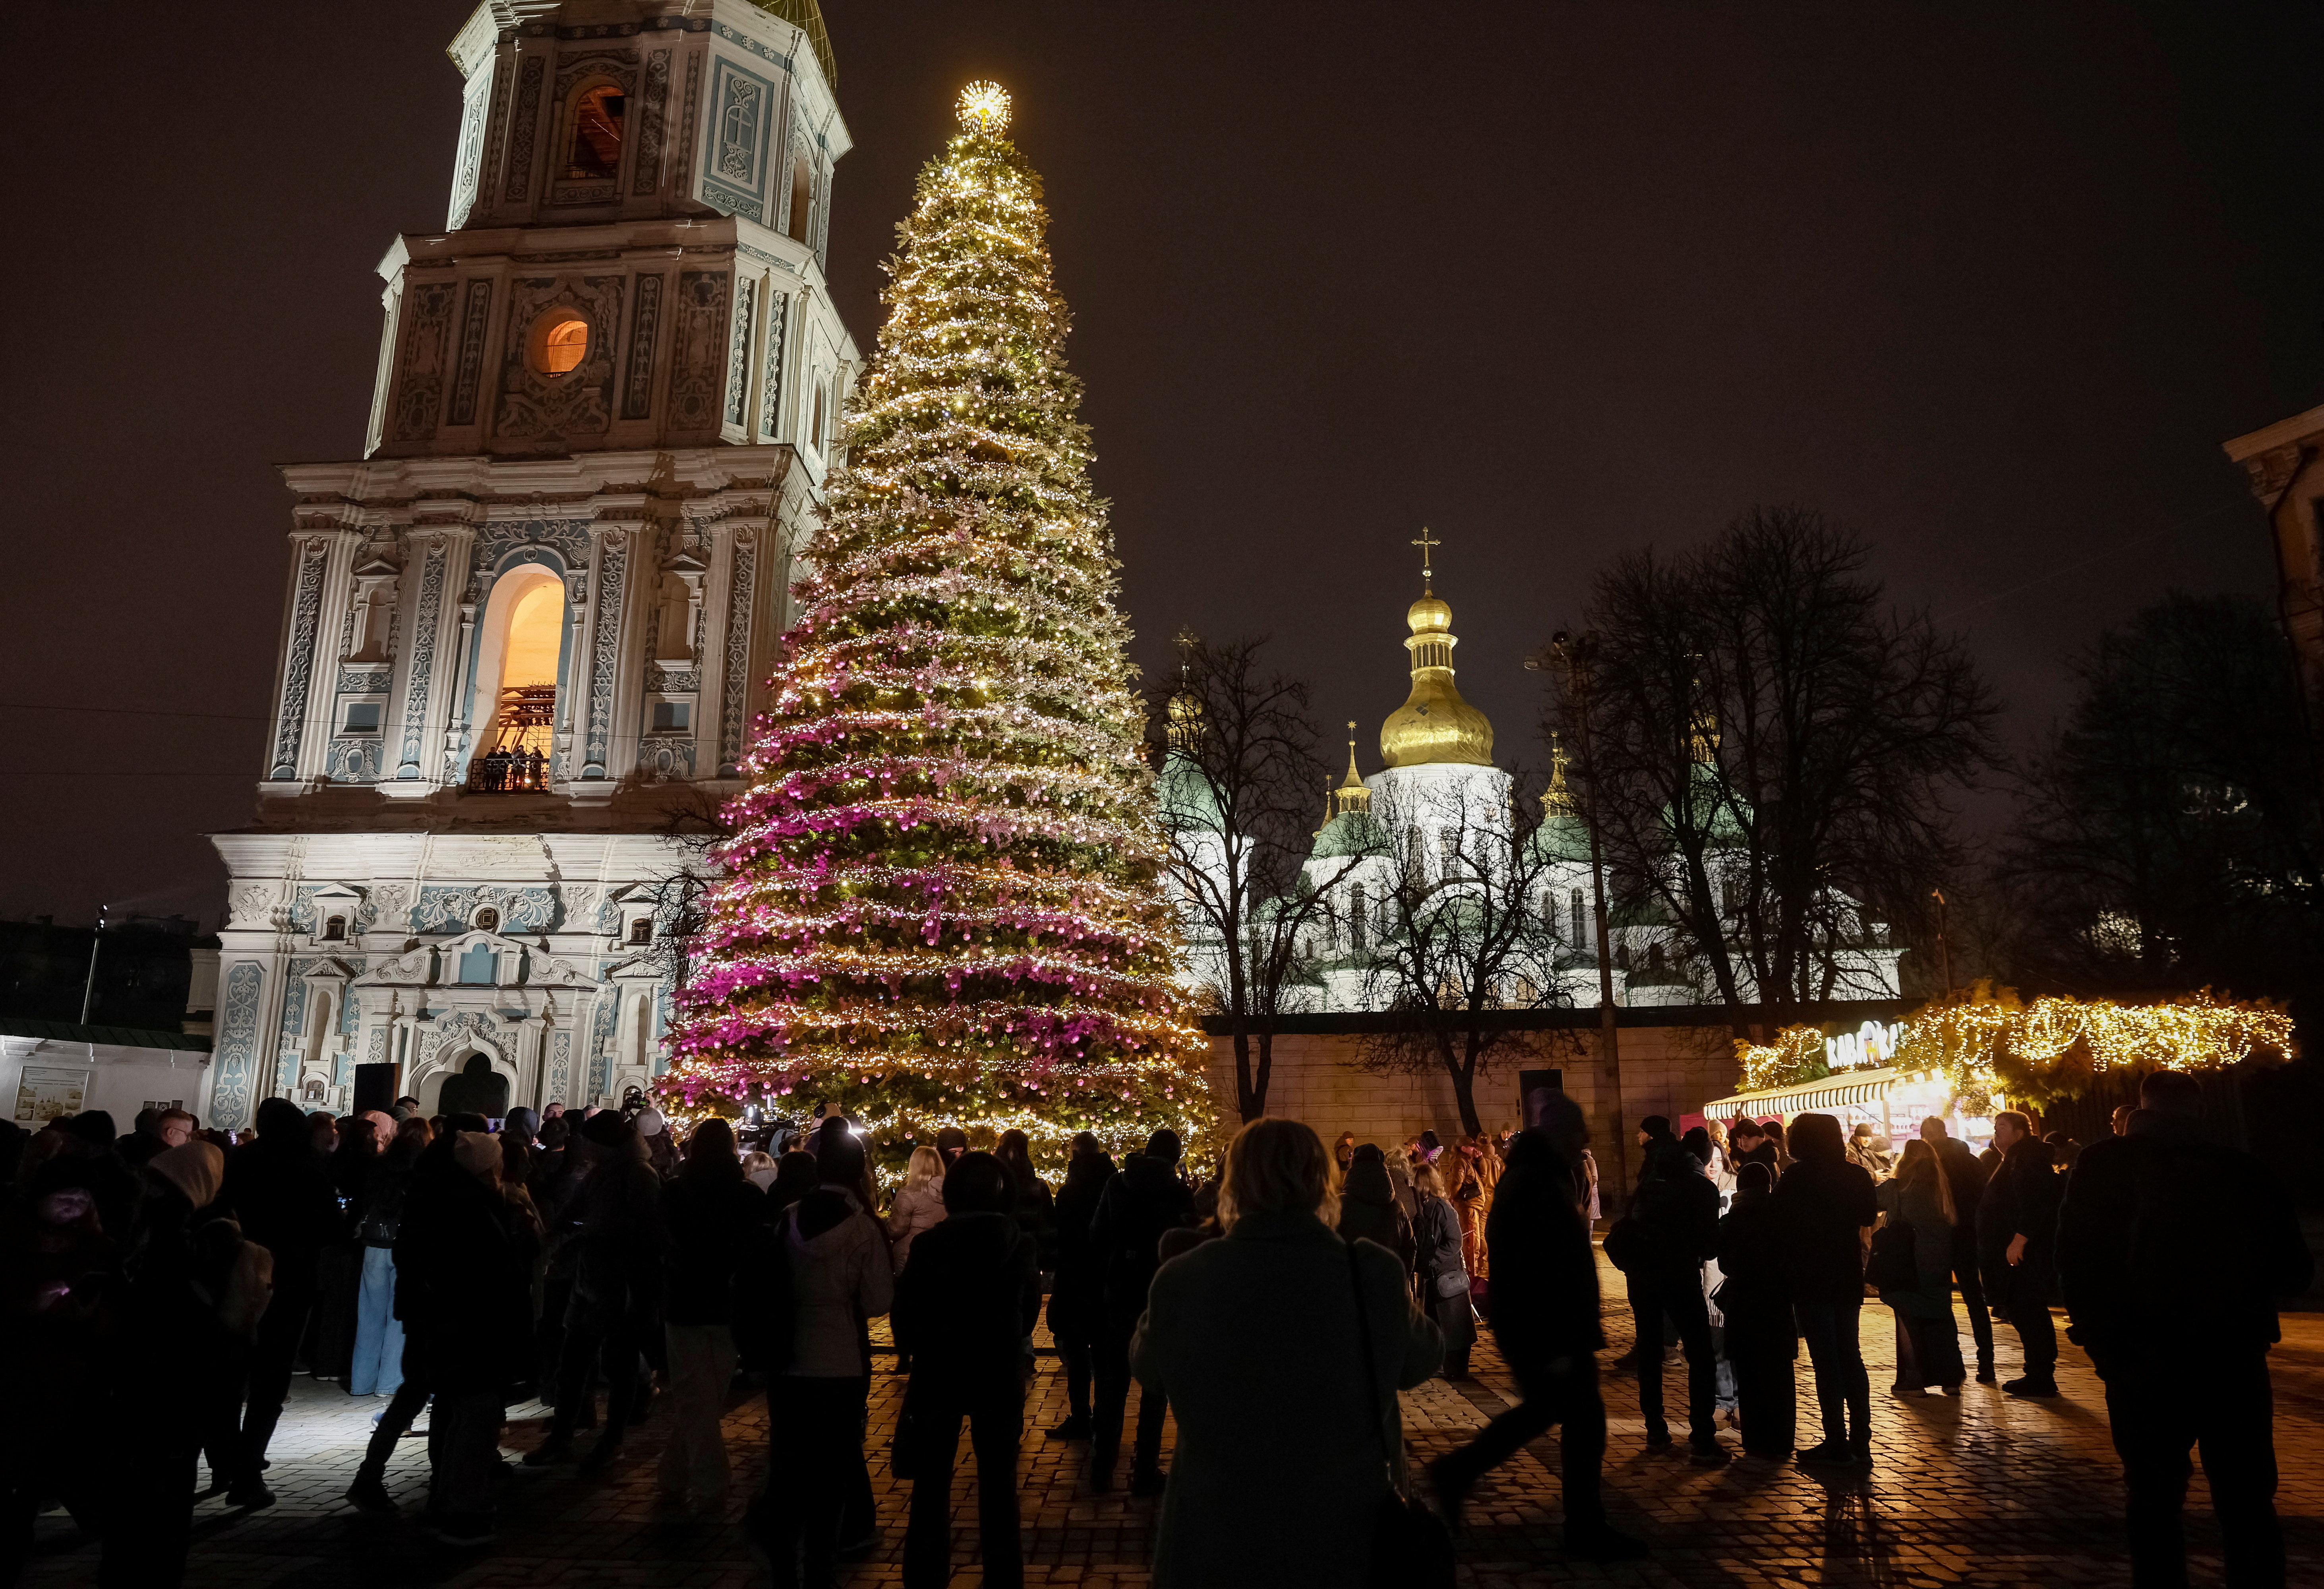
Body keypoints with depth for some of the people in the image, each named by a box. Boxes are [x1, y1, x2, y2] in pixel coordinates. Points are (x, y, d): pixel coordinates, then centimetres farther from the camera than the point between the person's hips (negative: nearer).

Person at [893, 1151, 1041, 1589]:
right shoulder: (1022, 1245, -8)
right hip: (1000, 1375, 1)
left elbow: (905, 1313, -6)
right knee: (998, 1483, 15)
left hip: (939, 1372, -1)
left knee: (932, 1483, 13)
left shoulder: (930, 1244, -13)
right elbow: (1030, 1310, 5)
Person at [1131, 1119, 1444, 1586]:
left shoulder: (1182, 1280, -17)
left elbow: (1149, 1372, 3)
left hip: (1217, 1541, 0)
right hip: (1350, 1538, 0)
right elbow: (1423, 1359, 1)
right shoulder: (1375, 1273, -18)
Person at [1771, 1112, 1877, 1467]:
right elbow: (1868, 1215, 15)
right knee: (1851, 1356, 15)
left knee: (1826, 1361, 1)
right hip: (1848, 1277, 5)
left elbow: (1781, 1222, -14)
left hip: (1811, 1278, -5)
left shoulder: (1796, 1178, -15)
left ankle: (1837, 1444, 4)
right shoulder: (1856, 1175, 0)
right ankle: (1860, 1442, 18)